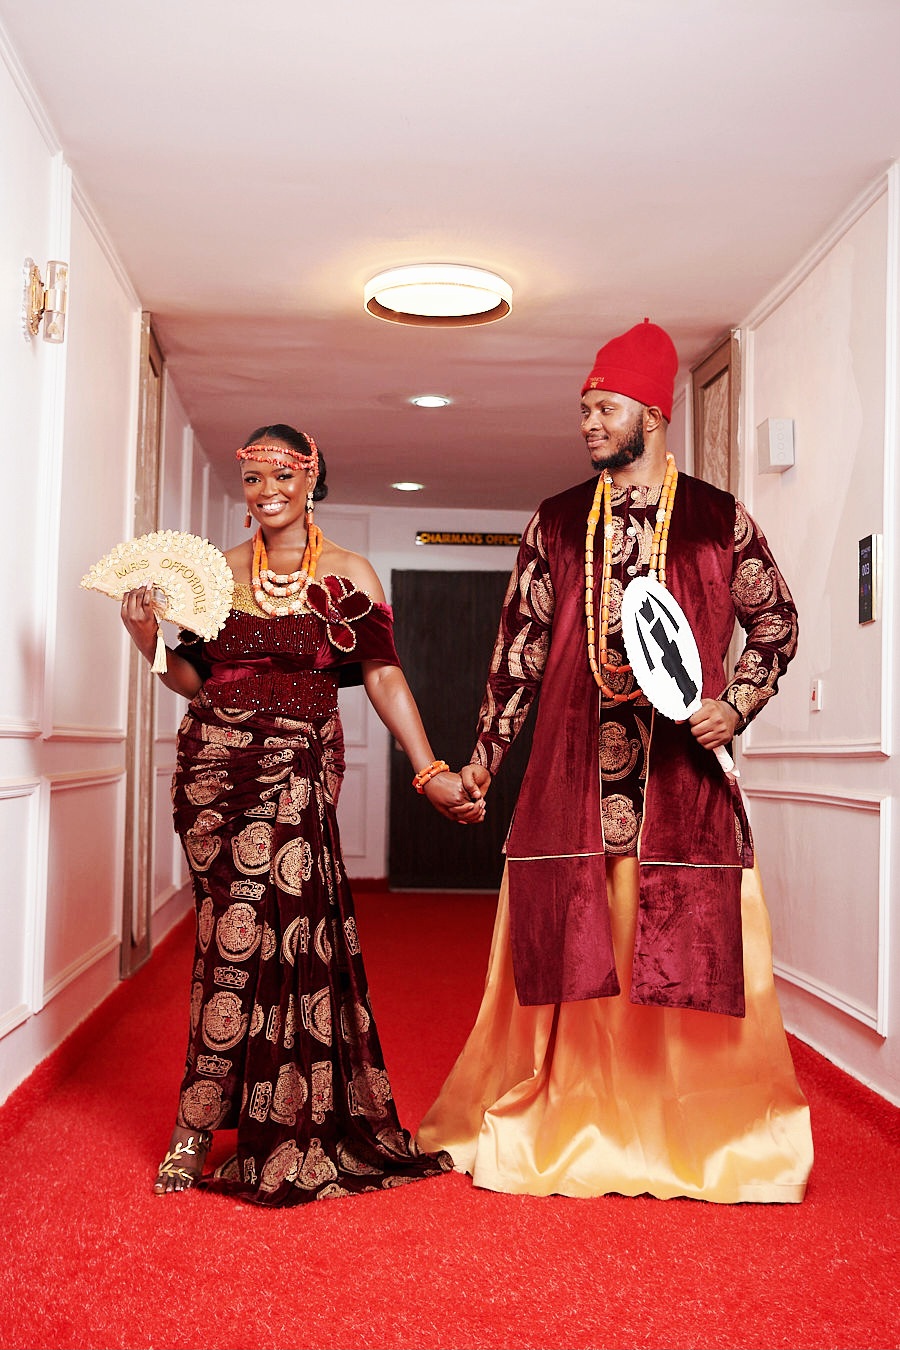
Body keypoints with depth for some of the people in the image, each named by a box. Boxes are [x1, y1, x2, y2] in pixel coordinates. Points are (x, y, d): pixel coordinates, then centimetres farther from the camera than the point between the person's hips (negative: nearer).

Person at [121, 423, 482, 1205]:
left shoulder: (348, 575, 5)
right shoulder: (219, 571, 13)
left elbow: (383, 676, -2)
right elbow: (199, 680, 15)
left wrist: (431, 772, -10)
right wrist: (150, 639, -3)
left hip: (297, 764, -2)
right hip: (215, 759, 2)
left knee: (246, 929, -9)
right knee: (256, 928, -2)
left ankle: (197, 1126, 7)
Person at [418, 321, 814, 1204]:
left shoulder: (720, 521, 5)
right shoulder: (556, 524, 11)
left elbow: (776, 625, 13)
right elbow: (519, 644, 12)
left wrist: (737, 704, -4)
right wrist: (484, 755, 9)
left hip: (684, 768, -1)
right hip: (573, 765, 2)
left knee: (691, 952, 1)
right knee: (566, 949, 3)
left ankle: (697, 1136, 15)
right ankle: (561, 1128, 16)